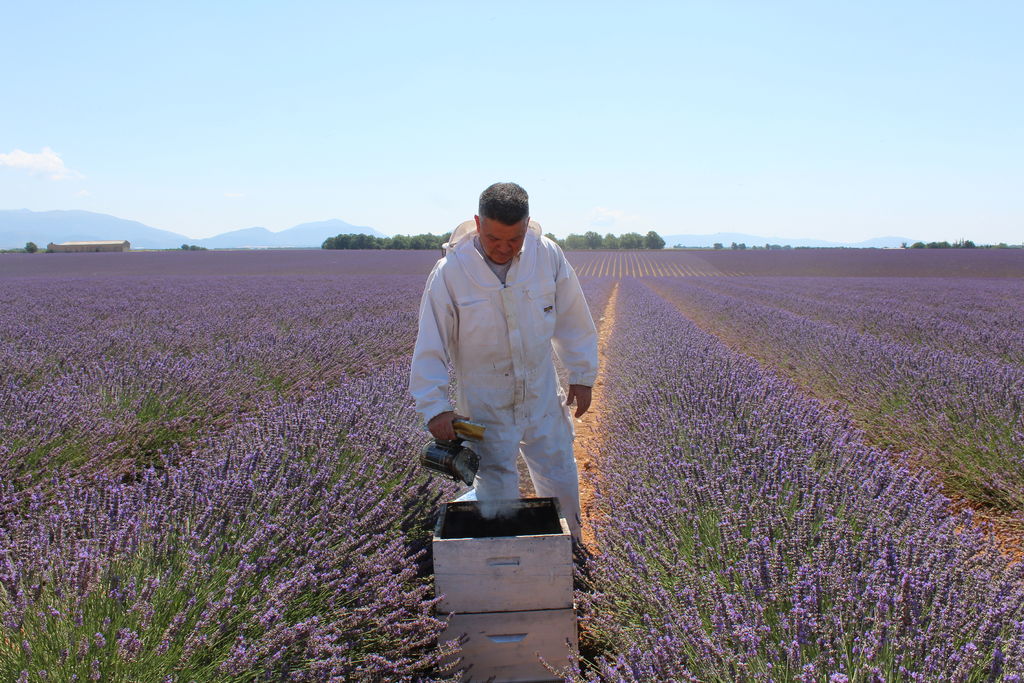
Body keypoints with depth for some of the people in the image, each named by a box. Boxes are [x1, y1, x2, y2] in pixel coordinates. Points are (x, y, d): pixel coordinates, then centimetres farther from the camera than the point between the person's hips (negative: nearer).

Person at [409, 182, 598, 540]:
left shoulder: (548, 256, -11)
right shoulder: (450, 272, -19)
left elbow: (573, 322, 1)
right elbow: (430, 346, -13)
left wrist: (582, 376, 5)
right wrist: (435, 408, -17)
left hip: (543, 397, 3)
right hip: (486, 406, -3)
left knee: (561, 481, 15)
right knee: (497, 489, 6)